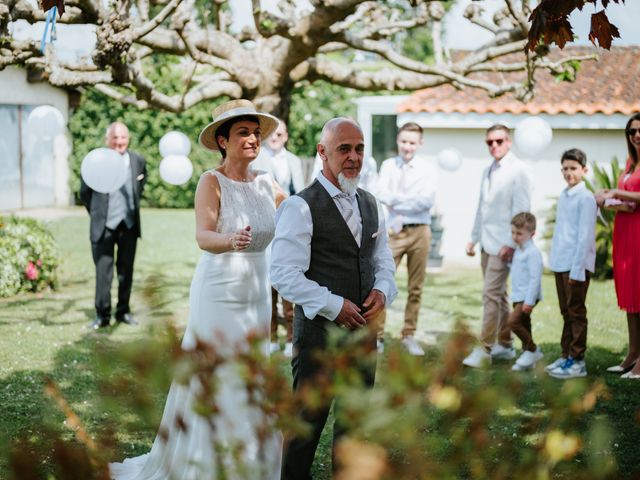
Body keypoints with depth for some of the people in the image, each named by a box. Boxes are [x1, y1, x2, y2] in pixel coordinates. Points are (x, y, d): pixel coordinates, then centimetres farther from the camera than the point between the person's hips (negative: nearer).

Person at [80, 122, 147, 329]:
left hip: (129, 225, 3)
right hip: (104, 226, -3)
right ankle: (102, 314, 6)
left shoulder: (138, 161, 1)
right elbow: (84, 193, 4)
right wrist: (97, 214, 9)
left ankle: (123, 311, 21)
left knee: (126, 271, 10)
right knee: (103, 271, -2)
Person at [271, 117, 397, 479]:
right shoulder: (301, 207, -10)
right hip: (319, 327, -7)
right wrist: (334, 306, -17)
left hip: (364, 326, 7)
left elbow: (383, 260, 20)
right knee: (309, 417, 0)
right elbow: (284, 275, -16)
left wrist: (383, 291, -1)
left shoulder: (371, 205, 12)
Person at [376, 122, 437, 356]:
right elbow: (382, 195, -8)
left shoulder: (428, 169, 3)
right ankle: (377, 336, 2)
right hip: (394, 231, 0)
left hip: (419, 231, 0)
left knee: (415, 288, 7)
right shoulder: (388, 166, 6)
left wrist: (397, 201, -11)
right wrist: (411, 199, -15)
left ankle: (409, 335, 17)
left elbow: (427, 200, -12)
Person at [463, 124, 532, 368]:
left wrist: (510, 243, -17)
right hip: (487, 243, 8)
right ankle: (504, 345, 22)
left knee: (491, 294, -11)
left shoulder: (517, 171, -10)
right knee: (498, 294, 14)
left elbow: (521, 210, -14)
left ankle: (485, 350, -8)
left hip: (503, 244, -8)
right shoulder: (488, 171, 15)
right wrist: (474, 238, 19)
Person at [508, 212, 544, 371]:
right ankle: (527, 355, 18)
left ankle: (533, 350, -6)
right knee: (524, 325, 12)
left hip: (528, 295, -9)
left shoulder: (533, 252, -16)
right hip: (518, 295, 9)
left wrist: (529, 300, -23)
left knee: (513, 321, -18)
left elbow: (535, 278, -21)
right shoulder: (518, 250, 13)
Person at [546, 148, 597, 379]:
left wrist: (577, 269, -17)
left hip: (577, 265, -8)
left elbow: (585, 236, -15)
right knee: (566, 312, 14)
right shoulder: (563, 196, 13)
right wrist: (554, 261, 14)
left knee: (576, 312, -2)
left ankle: (577, 361, 3)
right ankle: (566, 355, 21)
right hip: (560, 264, 8)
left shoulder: (585, 198, -11)